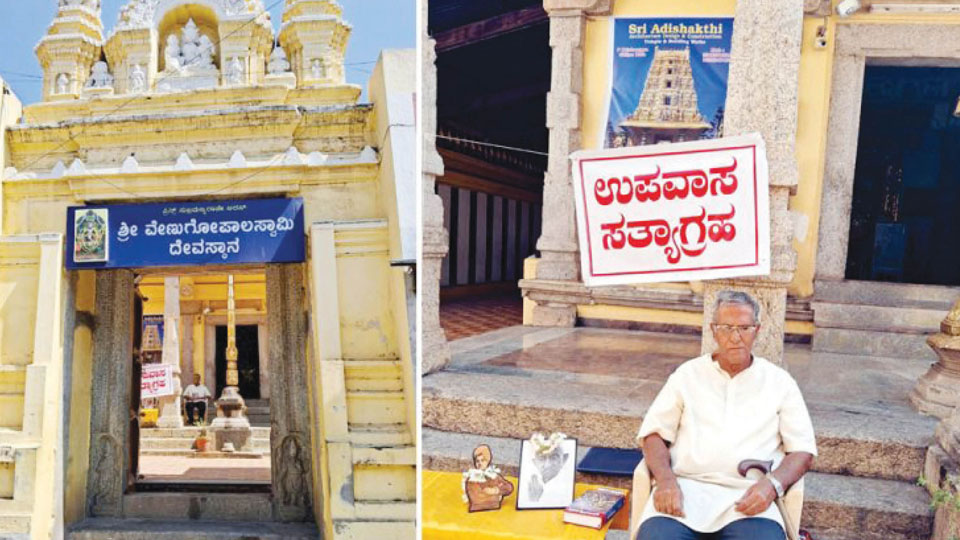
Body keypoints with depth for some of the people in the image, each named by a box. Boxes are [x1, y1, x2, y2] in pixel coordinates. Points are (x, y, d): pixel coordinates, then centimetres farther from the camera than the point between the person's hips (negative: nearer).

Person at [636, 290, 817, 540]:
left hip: (747, 495, 0)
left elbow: (802, 449, 11)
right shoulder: (688, 374, 15)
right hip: (685, 487, 0)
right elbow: (653, 432, 10)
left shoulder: (779, 381, 15)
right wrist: (666, 480, -10)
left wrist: (772, 484, -10)